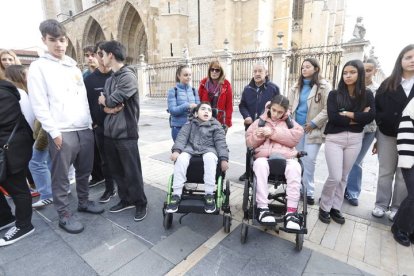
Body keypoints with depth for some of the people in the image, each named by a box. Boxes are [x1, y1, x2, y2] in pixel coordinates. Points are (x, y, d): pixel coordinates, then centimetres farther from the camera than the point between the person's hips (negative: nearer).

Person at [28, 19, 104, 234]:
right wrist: (54, 131, -13)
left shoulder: (74, 66, 17)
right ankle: (64, 215, 17)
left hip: (85, 129, 6)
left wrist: (90, 122, 11)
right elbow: (39, 104, -7)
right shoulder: (38, 67, 0)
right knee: (61, 177, 3)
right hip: (62, 132, -5)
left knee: (84, 171, 14)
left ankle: (83, 202, 32)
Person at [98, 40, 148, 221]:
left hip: (126, 133, -8)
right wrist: (109, 102, -11)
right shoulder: (109, 79, 15)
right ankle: (125, 200, 32)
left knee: (132, 172, 1)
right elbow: (102, 101, 12)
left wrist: (106, 100, 5)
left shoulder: (128, 76, -11)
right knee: (116, 170, 16)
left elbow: (112, 100, -17)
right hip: (110, 132, 9)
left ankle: (140, 203, 18)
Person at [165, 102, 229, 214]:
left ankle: (209, 194, -27)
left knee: (210, 158, -37)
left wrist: (224, 159, -11)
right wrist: (176, 150, -16)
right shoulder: (190, 124, 14)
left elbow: (220, 142, 2)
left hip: (208, 149, -1)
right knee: (181, 158, -31)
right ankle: (176, 194, -23)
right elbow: (182, 136, 2)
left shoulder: (216, 126, 9)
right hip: (191, 149, 2)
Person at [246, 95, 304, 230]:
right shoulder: (260, 121, 19)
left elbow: (295, 138, -1)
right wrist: (258, 136, -8)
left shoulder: (290, 122, 19)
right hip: (264, 156, 0)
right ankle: (262, 208, -32)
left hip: (286, 156, 1)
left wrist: (273, 133, -9)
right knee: (260, 165, -36)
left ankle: (291, 211, -28)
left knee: (295, 168, -33)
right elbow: (249, 142, 14)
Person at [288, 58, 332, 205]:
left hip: (313, 130, -4)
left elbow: (327, 109, -8)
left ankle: (309, 191, 7)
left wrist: (313, 123, -13)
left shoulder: (324, 86, -2)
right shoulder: (297, 86, 14)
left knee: (309, 160, -6)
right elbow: (290, 105, 13)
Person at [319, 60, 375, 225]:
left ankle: (336, 208, 25)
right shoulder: (334, 94, 0)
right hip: (334, 138, -3)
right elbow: (332, 117, -14)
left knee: (343, 177, 10)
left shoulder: (367, 95, 6)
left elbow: (371, 116, -7)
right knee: (335, 177, -7)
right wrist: (358, 118, -9)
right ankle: (324, 207, 13)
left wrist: (349, 114, -13)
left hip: (355, 139, 3)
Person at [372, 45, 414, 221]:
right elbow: (377, 108, 2)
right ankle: (381, 204, 21)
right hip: (387, 135, 1)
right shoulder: (387, 84, 4)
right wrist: (379, 131, -3)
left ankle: (397, 207, 21)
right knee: (385, 172, 9)